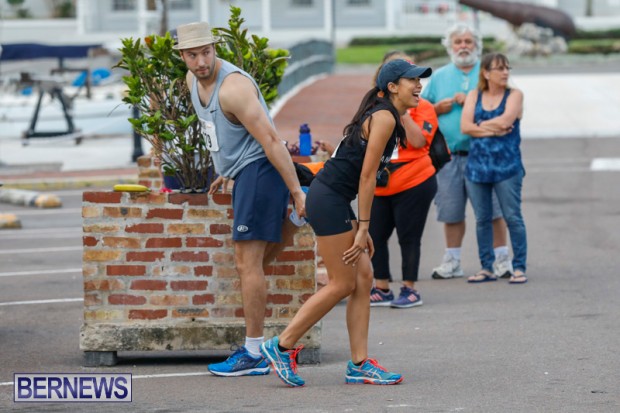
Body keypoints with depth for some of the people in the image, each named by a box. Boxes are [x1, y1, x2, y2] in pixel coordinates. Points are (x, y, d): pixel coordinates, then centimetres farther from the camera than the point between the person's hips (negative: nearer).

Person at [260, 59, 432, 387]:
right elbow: (367, 175, -16)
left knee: (363, 278, 7)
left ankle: (359, 365, 8)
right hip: (329, 199, -10)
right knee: (342, 284, -5)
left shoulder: (382, 116, 18)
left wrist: (361, 229, 16)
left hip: (334, 200, 10)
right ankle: (281, 346, 1)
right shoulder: (384, 117, -13)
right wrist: (363, 227, -14)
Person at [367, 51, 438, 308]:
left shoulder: (422, 107, -3)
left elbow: (418, 140, -16)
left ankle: (410, 290, 9)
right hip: (380, 187, 5)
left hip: (413, 184, -5)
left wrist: (403, 111, -21)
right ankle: (382, 289, 17)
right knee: (375, 236, 6)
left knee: (408, 238, 0)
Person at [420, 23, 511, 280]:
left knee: (492, 207, -5)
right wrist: (440, 107, -5)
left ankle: (501, 259, 2)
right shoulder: (439, 76, 15)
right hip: (449, 154, 3)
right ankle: (452, 261, 16)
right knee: (451, 210, 6)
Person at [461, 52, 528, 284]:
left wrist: (481, 125, -3)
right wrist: (492, 129, -12)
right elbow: (465, 126, -3)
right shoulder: (474, 96, 10)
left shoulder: (514, 95, 2)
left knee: (513, 217, -5)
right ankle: (486, 268, 13)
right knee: (482, 219, 6)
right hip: (477, 166, 3)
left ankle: (519, 267, 0)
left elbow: (506, 120, -14)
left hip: (506, 167, -3)